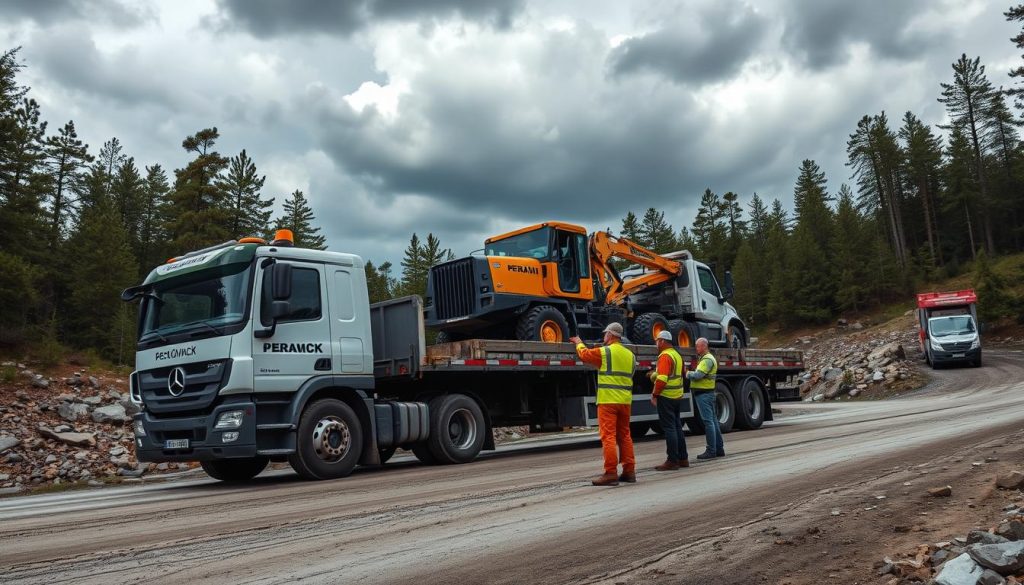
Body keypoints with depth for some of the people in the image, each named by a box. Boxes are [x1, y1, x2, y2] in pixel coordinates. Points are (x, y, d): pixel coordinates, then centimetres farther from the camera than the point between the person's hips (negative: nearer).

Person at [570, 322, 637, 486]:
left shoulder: (605, 352, -7)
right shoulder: (630, 355, 13)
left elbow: (584, 354, 7)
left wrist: (579, 343, 28)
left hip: (608, 401, -7)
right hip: (625, 401, 7)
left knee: (608, 436, -6)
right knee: (624, 435, 14)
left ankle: (611, 473, -9)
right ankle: (629, 471, 16)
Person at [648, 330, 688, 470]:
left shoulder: (665, 356, -15)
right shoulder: (677, 355, 14)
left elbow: (662, 379, -23)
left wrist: (655, 395, -15)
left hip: (666, 397, -9)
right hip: (677, 396, 9)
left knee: (669, 428, -5)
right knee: (677, 427, 15)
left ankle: (672, 461, -3)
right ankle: (683, 458, 20)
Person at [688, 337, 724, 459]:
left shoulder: (707, 359, -15)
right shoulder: (704, 358, 20)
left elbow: (697, 375, -24)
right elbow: (699, 374, 16)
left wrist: (688, 374, -8)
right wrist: (691, 374, -1)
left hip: (704, 393, -11)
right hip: (708, 393, 11)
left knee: (708, 421, -8)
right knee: (713, 421, 13)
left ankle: (711, 450, -6)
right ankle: (719, 448, 19)